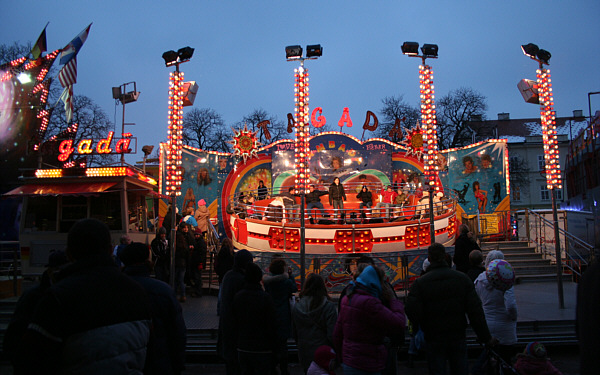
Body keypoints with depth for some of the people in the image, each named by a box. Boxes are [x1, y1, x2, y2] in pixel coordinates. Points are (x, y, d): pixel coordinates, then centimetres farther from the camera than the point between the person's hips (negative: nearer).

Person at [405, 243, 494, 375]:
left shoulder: (420, 282, -12)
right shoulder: (462, 278, -4)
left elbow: (412, 311, -19)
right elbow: (475, 310, -5)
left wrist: (425, 327, 1)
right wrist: (485, 337, 2)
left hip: (434, 339, -2)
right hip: (458, 336, 2)